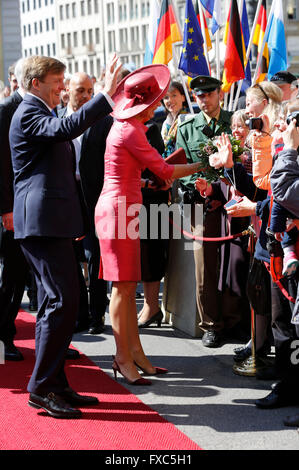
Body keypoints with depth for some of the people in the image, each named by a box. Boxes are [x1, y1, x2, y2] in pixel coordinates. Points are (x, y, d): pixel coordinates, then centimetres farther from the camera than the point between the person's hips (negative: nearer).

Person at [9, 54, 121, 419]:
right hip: (43, 222, -11)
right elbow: (66, 128, -32)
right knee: (62, 301, -14)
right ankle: (42, 388, -8)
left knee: (55, 304, 12)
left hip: (53, 222, 11)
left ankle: (54, 385, 17)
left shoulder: (40, 113, 23)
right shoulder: (28, 113, -10)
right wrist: (106, 96, -32)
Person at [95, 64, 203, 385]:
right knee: (123, 286, -6)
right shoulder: (130, 130, -15)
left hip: (122, 207, 10)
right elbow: (163, 171, -13)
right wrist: (201, 165, -3)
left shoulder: (126, 127, 15)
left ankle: (135, 353, 14)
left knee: (128, 286, 10)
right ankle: (124, 358, -1)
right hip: (119, 209, -10)